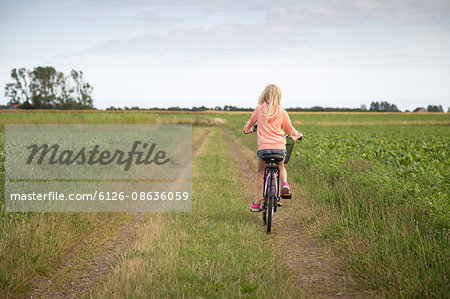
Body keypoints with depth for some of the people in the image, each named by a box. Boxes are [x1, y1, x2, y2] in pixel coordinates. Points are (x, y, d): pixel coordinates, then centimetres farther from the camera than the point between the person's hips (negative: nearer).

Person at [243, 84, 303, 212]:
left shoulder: (259, 109, 4)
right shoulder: (282, 112, 4)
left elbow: (250, 123, 20)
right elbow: (290, 130, 12)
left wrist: (247, 129, 43)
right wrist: (297, 134, 35)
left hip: (263, 146, -1)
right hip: (279, 147, 1)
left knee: (259, 172, 18)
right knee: (281, 166, 29)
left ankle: (256, 203, 15)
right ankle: (284, 183, -1)